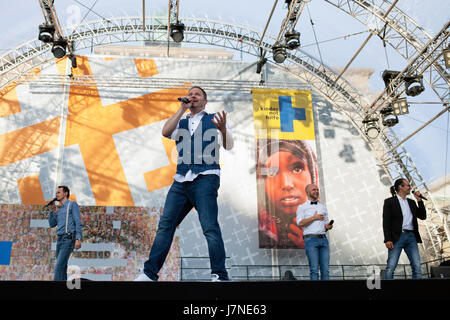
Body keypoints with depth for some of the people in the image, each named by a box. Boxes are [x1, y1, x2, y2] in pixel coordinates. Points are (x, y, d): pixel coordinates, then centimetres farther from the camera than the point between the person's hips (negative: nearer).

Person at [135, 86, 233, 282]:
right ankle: (149, 273, 6)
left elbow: (228, 146, -2)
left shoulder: (213, 119, 10)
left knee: (210, 227, -14)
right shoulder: (181, 123, 21)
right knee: (165, 225, 1)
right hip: (181, 181, 5)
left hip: (205, 178, -4)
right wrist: (182, 109, 1)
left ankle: (220, 276, -10)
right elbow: (166, 132, 0)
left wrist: (223, 129, -23)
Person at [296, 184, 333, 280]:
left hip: (323, 239, 4)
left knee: (325, 269, -3)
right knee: (314, 269, -10)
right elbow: (300, 223, -5)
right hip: (311, 239, -4)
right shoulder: (302, 207, 9)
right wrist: (314, 218, -5)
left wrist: (328, 226, 0)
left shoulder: (323, 207, 22)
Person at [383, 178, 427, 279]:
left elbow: (423, 216, 15)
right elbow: (386, 222, -5)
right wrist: (387, 240, -14)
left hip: (411, 237, 5)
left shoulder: (411, 202, 20)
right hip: (397, 237, -5)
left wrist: (419, 200, 7)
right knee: (391, 267, -9)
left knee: (417, 267, -1)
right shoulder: (389, 201, 2)